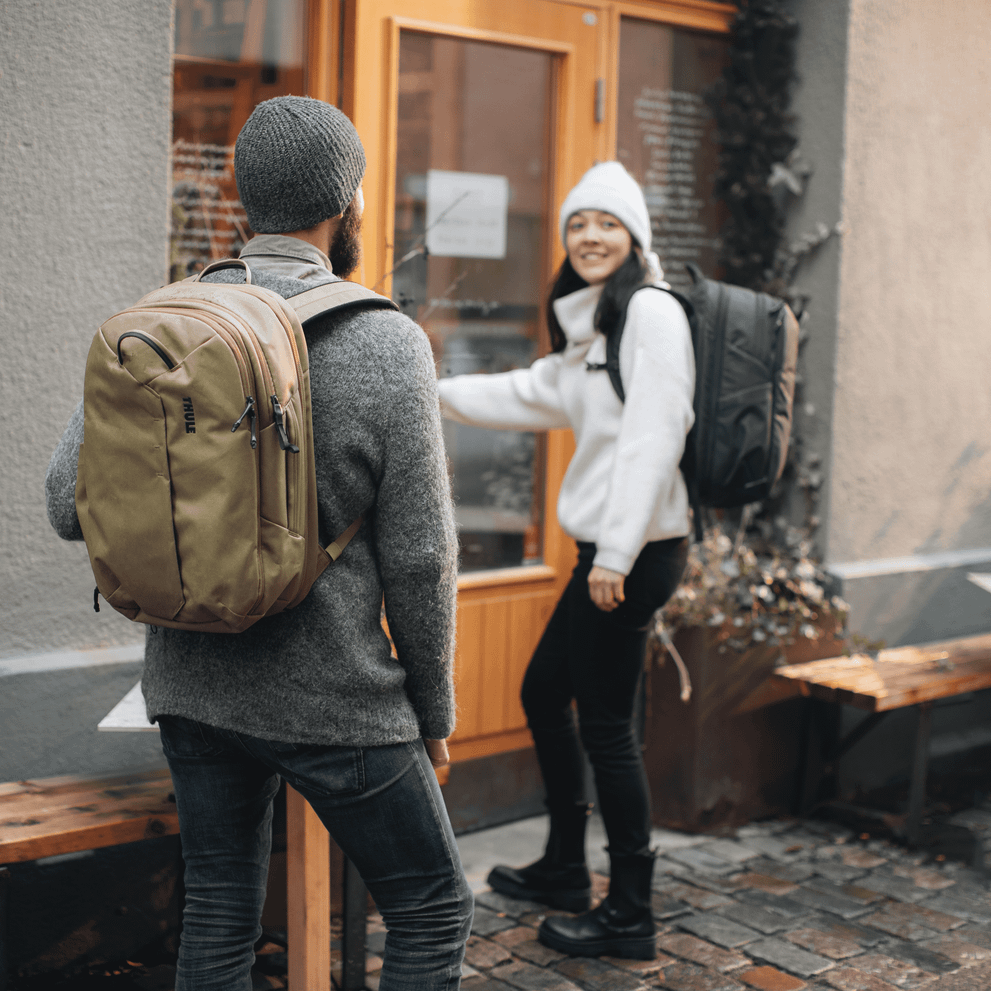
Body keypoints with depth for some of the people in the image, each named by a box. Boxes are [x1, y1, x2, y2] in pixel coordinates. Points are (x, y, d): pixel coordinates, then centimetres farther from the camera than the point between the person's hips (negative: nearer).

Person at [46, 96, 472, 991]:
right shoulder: (387, 346, -15)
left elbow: (72, 505, -4)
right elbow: (419, 554, -13)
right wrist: (434, 707, 0)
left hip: (194, 685, 5)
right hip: (334, 701, -5)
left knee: (219, 919, 19)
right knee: (433, 913, 13)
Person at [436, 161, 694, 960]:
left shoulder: (652, 312, -12)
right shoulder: (592, 325, 17)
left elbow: (653, 435, -21)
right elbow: (533, 395, 29)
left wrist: (618, 553, -24)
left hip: (636, 552, -10)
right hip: (605, 549, 10)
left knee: (606, 724, -3)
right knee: (544, 694, 19)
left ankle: (631, 916, 11)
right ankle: (565, 870, 35)